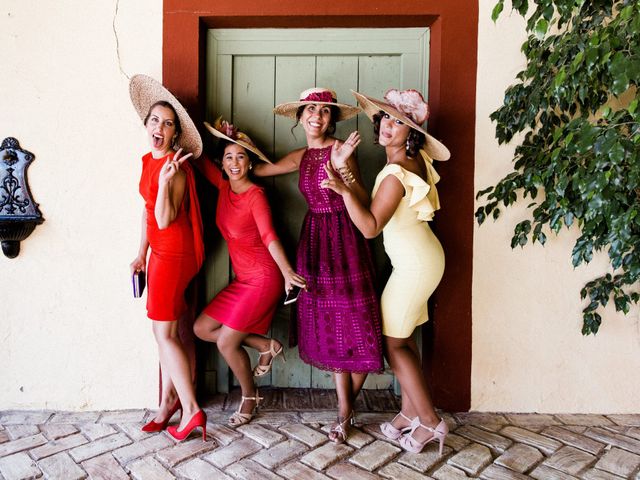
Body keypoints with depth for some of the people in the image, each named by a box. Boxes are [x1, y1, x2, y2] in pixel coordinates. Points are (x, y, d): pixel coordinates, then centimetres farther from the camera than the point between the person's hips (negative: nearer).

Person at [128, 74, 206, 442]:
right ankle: (169, 400, 28)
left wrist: (166, 181, -34)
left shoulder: (175, 167, -17)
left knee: (165, 333, -3)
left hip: (174, 254, -9)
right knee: (168, 330, 14)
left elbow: (164, 219, -22)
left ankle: (191, 410, 7)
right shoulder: (148, 161, 10)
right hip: (161, 253, 9)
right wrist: (142, 253, 17)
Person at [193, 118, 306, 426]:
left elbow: (269, 236, -31)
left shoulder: (255, 195, -18)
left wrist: (286, 271, -45)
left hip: (263, 279, -8)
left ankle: (250, 397, 21)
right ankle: (266, 345, 18)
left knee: (226, 342, -5)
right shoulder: (224, 185, 3)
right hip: (242, 279, 8)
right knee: (201, 328, 8)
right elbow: (199, 161, 15)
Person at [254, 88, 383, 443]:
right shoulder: (300, 157, 10)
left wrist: (343, 168, -29)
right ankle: (344, 412, 25)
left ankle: (345, 409, 22)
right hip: (315, 241, 6)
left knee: (354, 329, 0)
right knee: (330, 332, 10)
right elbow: (258, 169, 22)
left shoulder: (339, 150, -9)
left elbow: (365, 202, -17)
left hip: (345, 242, -6)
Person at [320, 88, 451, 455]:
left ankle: (429, 420, 10)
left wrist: (345, 190, -34)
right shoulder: (415, 159, 2)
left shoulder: (396, 174, -24)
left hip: (414, 265, -9)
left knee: (391, 341, 1)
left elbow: (370, 227, -26)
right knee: (404, 337, 14)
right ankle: (410, 411, 25)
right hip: (422, 258, 9)